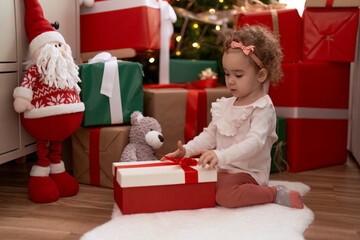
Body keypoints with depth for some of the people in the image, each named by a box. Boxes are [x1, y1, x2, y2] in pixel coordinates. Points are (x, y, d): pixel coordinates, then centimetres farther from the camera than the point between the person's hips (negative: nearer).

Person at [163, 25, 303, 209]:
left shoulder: (263, 109, -13)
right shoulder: (226, 105, 12)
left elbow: (254, 143, -28)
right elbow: (210, 134, 18)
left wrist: (221, 155, -42)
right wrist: (187, 150, 1)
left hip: (248, 173, -8)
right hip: (222, 170, 8)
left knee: (226, 196, -35)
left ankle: (276, 194, -13)